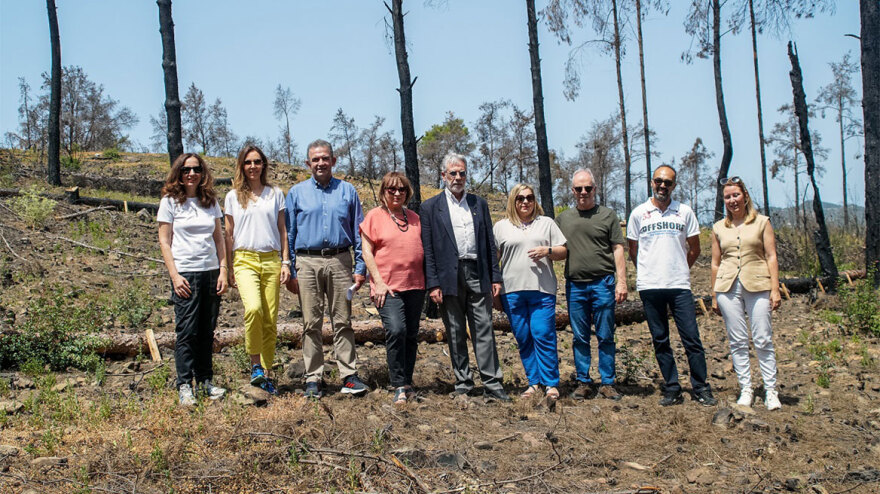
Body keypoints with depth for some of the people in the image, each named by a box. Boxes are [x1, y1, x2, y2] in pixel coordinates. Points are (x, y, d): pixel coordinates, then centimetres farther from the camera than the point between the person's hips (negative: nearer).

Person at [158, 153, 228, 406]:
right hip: (185, 273, -4)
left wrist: (223, 271, 4)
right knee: (187, 332, -5)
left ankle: (205, 381, 16)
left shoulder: (211, 201, 13)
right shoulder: (170, 201, 1)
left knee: (207, 332, 7)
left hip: (211, 272, 4)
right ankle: (184, 386, 2)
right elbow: (164, 241, -1)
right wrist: (174, 275, -10)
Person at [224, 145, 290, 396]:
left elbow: (283, 230, 14)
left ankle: (266, 373, 11)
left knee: (270, 321, -1)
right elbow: (229, 234, 13)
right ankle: (255, 363, -8)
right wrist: (228, 267, 6)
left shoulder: (276, 194, 13)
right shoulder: (233, 196, 11)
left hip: (271, 260, 2)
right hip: (245, 259, -1)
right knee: (254, 309, -26)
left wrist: (285, 262, 5)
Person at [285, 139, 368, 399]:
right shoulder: (296, 193, 10)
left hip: (340, 261, 0)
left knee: (343, 321, 2)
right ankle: (313, 378, 8)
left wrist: (361, 268, 2)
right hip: (307, 263, 0)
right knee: (311, 323, 2)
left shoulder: (347, 191, 10)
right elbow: (288, 235, 9)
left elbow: (359, 233, 10)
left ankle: (349, 376, 6)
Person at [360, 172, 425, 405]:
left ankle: (407, 383, 18)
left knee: (411, 335, 6)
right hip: (388, 286, -4)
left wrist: (429, 281, 12)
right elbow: (367, 251, -1)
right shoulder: (375, 216, 2)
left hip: (415, 285, 5)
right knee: (396, 331, -18)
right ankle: (399, 386, -9)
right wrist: (378, 282, -9)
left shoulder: (414, 218, 14)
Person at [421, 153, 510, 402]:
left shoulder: (479, 203, 14)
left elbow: (490, 243, 13)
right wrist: (432, 284, -8)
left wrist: (495, 277, 6)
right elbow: (427, 249, 0)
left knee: (484, 330, 0)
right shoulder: (430, 207, 4)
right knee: (455, 333, 5)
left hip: (478, 274, 2)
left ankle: (492, 384, 2)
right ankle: (463, 384, 14)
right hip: (449, 277, -2)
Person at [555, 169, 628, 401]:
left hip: (603, 283, -2)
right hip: (575, 285, 2)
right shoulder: (563, 218, 13)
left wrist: (621, 281, -5)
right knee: (580, 338, 7)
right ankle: (583, 382, 14)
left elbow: (618, 250, 2)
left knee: (605, 337, 1)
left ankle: (607, 383, 9)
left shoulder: (608, 215, 6)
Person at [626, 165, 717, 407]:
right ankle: (672, 390, 12)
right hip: (649, 287, 1)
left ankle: (702, 389, 7)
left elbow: (694, 249, 13)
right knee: (660, 341, 5)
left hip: (679, 286, -1)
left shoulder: (685, 212, 6)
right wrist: (647, 273, 12)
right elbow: (633, 250, 13)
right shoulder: (639, 213, 6)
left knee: (692, 339, -2)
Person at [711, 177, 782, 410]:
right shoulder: (719, 228, 13)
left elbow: (771, 257, 4)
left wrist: (775, 289, -4)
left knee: (763, 340, -5)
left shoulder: (762, 222, 7)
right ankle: (745, 389, 10)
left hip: (758, 285, -2)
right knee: (737, 341, 3)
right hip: (728, 287, 2)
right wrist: (714, 296, 12)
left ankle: (771, 391, 1)